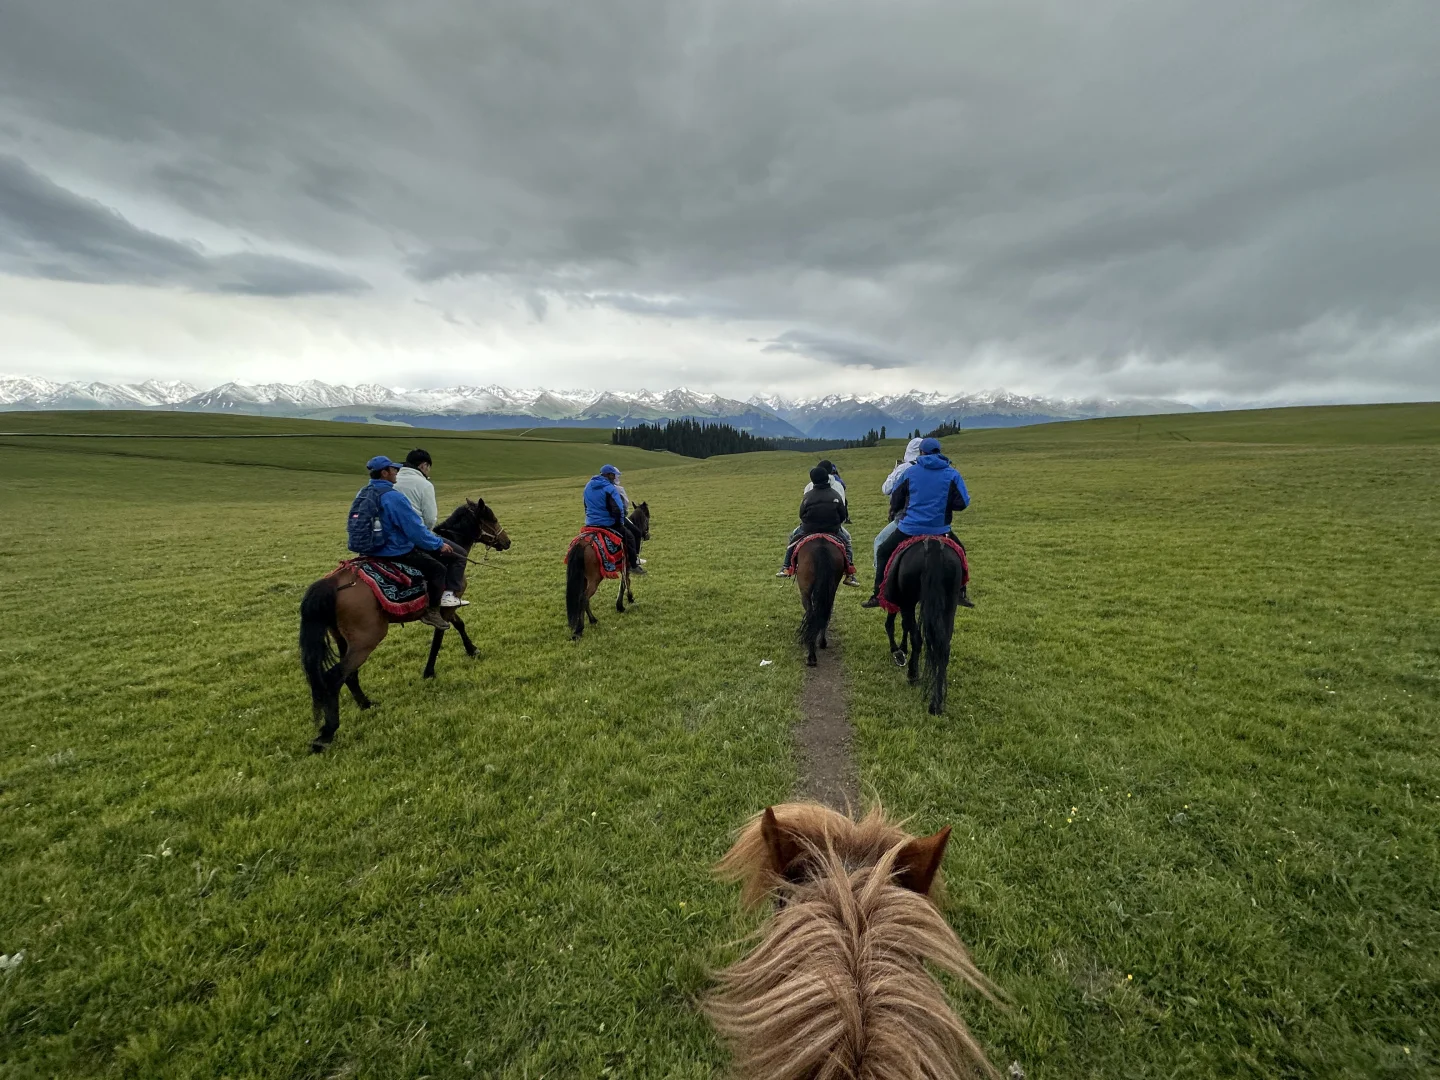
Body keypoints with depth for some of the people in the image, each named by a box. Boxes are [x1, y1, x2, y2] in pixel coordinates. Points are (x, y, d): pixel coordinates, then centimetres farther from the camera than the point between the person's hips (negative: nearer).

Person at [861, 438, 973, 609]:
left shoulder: (910, 472, 2)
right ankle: (960, 592, 19)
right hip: (940, 530, 1)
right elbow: (962, 503, -3)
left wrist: (894, 511, 32)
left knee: (883, 553, 15)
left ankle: (878, 595, 8)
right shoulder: (952, 474, 1)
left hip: (909, 528, -1)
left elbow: (895, 500, 10)